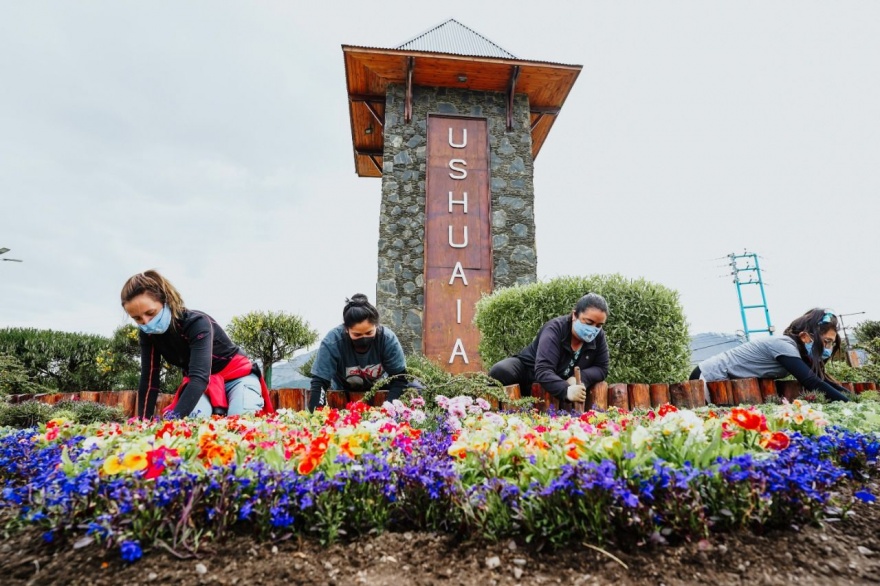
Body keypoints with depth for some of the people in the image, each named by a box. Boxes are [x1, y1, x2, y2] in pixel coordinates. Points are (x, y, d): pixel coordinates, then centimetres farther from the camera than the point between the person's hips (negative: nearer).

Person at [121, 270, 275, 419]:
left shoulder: (197, 323, -29)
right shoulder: (148, 334, -10)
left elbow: (200, 376, -40)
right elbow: (148, 380, -11)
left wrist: (172, 418, -51)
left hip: (237, 374, -4)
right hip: (200, 381, 4)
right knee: (193, 417, -28)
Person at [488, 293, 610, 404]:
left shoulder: (598, 336, -11)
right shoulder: (554, 329, -28)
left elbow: (601, 368, -7)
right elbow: (543, 370, -39)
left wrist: (580, 378, -28)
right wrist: (566, 390, -57)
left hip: (562, 383, 6)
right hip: (527, 372, -6)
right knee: (500, 372, -33)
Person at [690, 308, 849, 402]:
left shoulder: (797, 349, 6)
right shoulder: (783, 345, -22)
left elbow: (821, 379, 7)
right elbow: (813, 383, -27)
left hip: (726, 380, 9)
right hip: (709, 378, -9)